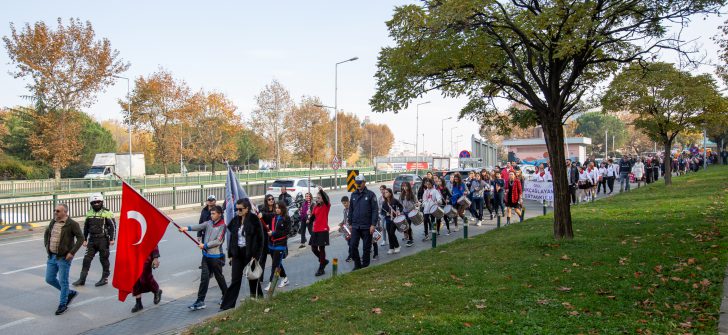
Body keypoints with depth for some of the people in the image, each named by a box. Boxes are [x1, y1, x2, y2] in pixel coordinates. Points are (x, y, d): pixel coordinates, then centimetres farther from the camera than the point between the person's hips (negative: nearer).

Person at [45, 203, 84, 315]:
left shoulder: (72, 224, -14)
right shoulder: (53, 222, 6)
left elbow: (81, 238, -15)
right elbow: (46, 234, 23)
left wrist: (72, 252, -19)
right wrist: (47, 247, 12)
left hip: (64, 258, -7)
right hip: (52, 257, 7)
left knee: (63, 281, 1)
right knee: (49, 279, 11)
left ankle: (63, 305, 15)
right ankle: (70, 293, 29)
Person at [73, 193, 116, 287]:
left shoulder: (107, 213, -7)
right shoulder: (89, 213, 10)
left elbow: (113, 226, -7)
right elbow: (86, 227, 19)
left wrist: (112, 239, -12)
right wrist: (85, 239, 17)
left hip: (103, 240, -5)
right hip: (92, 240, 5)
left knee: (104, 259, 3)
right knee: (87, 259, 3)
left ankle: (105, 278, 15)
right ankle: (82, 279, 9)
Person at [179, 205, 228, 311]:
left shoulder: (222, 226, -11)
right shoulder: (209, 223, 6)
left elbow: (218, 241, -16)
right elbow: (199, 226, -10)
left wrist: (205, 245, -13)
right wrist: (187, 228, -26)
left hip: (216, 256, -5)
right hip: (206, 255, 5)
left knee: (219, 277, 9)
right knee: (204, 278, 2)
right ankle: (200, 301, 4)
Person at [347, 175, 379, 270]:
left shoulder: (370, 194, -5)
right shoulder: (353, 195, 9)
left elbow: (375, 210, -8)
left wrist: (373, 224, -14)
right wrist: (350, 223, 13)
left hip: (367, 226, -4)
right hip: (355, 226, 4)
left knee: (366, 247, 5)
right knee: (353, 245, -4)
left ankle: (365, 264, 19)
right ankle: (357, 264, 11)